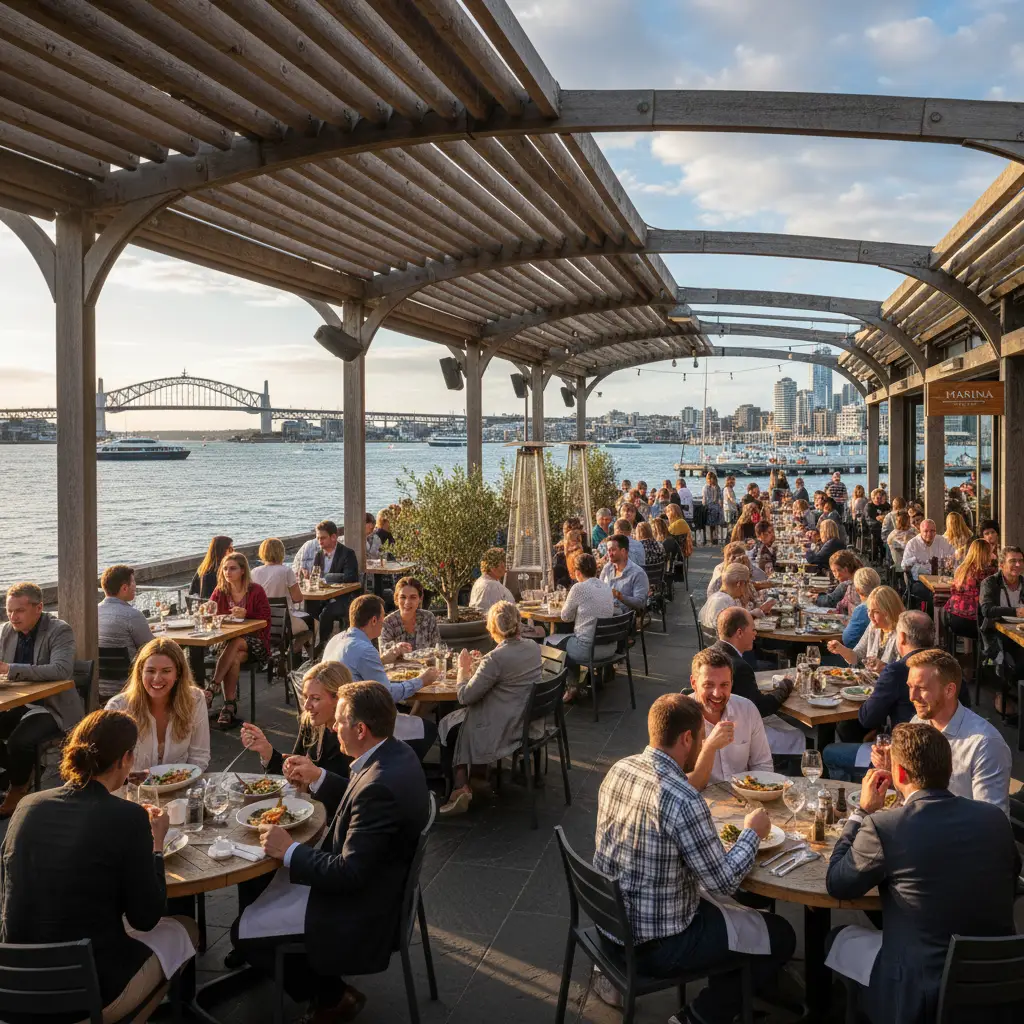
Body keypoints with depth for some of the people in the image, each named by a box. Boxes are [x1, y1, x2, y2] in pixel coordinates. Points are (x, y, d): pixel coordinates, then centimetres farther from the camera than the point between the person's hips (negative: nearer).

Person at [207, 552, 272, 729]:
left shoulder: (256, 591, -2)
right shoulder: (220, 592, 10)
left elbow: (266, 621, -5)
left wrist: (246, 614, -22)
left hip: (254, 642, -2)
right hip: (228, 641, 3)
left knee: (235, 644, -37)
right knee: (234, 659, -33)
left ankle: (212, 688, -40)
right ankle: (230, 706, -34)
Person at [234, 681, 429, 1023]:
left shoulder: (381, 785, -33)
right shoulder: (394, 754, -4)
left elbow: (348, 874, -29)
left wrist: (289, 850, -19)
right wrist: (319, 779, 3)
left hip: (361, 907, -10)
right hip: (373, 880, 10)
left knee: (243, 933, 1)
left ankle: (332, 996, 16)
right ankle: (316, 976, 31)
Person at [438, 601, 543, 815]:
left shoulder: (495, 659, -26)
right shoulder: (534, 648, -3)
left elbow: (465, 697, -20)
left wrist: (464, 668, -3)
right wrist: (478, 667, 14)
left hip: (502, 730, -8)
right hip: (527, 719, 8)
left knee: (447, 725, 17)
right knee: (458, 718, 24)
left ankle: (460, 785, 18)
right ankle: (462, 785, 27)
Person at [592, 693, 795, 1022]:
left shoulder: (619, 769, -5)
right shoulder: (683, 801, -29)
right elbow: (724, 882, -19)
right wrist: (752, 833, -4)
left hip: (610, 922, 7)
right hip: (654, 945, -7)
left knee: (721, 905, 33)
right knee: (781, 936, 9)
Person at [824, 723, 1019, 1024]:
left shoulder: (884, 827, -22)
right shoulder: (996, 819, -8)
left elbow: (836, 884, -6)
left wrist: (863, 812, 1)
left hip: (919, 996, -5)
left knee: (839, 939, 22)